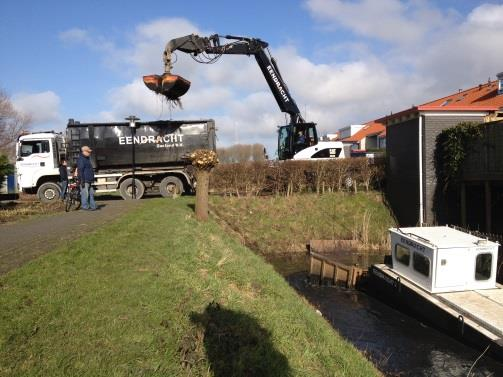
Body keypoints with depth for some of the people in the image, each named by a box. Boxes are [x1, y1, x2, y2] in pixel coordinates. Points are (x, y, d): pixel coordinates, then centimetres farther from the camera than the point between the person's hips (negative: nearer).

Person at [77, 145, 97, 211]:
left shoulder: (87, 159, 21)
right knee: (85, 193, -6)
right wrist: (82, 181, -22)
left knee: (91, 193, 9)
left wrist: (92, 179, 25)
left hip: (89, 180, 10)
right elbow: (80, 170, -17)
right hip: (85, 181, -10)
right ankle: (85, 206, 0)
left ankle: (92, 206, 13)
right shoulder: (81, 159, -11)